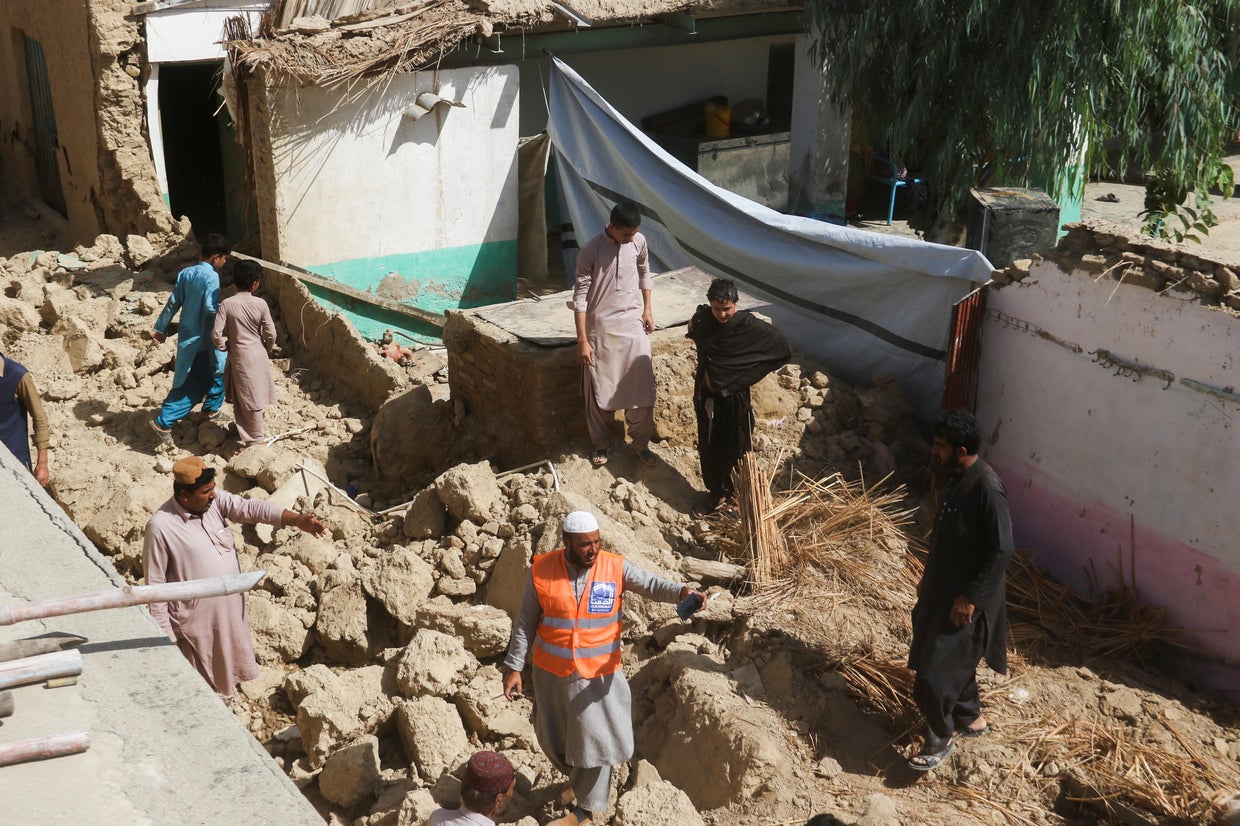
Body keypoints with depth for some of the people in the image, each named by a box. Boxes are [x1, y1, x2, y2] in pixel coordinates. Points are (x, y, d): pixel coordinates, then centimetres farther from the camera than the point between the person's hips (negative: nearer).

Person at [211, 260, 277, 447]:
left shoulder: (227, 304, -12)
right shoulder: (260, 304, -11)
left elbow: (216, 334, -14)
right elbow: (270, 333, -7)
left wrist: (224, 347, 5)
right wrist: (267, 350, 13)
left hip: (238, 356, -1)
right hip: (257, 355, 1)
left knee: (242, 398, 12)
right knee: (254, 397, 12)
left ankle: (255, 439, 21)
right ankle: (256, 438, 22)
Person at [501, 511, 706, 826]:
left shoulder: (614, 567, -11)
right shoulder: (542, 570, -11)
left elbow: (651, 584, -19)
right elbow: (526, 622, -5)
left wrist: (683, 592, -40)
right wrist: (513, 667, -5)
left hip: (598, 674, -1)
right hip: (551, 672, 1)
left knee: (595, 738, 3)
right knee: (553, 736, 19)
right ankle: (575, 774, 51)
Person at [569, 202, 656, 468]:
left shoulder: (639, 242, -4)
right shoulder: (591, 250, -16)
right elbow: (580, 297, -13)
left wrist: (647, 309, 12)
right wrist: (582, 340, -15)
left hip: (633, 323, 3)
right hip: (601, 326, -3)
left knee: (642, 386, 2)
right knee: (599, 389, 6)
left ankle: (640, 442, 19)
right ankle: (600, 444, 23)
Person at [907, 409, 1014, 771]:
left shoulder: (987, 488, -26)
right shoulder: (956, 476, 2)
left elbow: (1002, 549, -24)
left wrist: (971, 597, -22)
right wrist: (928, 578, 20)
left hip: (967, 597, -9)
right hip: (943, 587, 9)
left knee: (934, 671, -4)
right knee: (954, 660, 22)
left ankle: (941, 740, 15)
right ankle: (971, 718, 42)